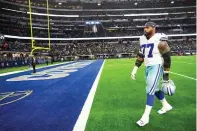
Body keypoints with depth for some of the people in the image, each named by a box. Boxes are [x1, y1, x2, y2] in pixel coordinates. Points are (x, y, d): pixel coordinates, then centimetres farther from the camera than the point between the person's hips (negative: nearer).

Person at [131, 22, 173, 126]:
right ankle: (166, 106, 42)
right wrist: (135, 69, 7)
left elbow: (167, 57, -12)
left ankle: (145, 116, 1)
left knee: (150, 90, -9)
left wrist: (166, 75, -12)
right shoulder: (143, 39, 7)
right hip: (148, 67, 8)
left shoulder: (159, 40, -14)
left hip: (157, 67, -8)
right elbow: (141, 55, 13)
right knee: (155, 88, 18)